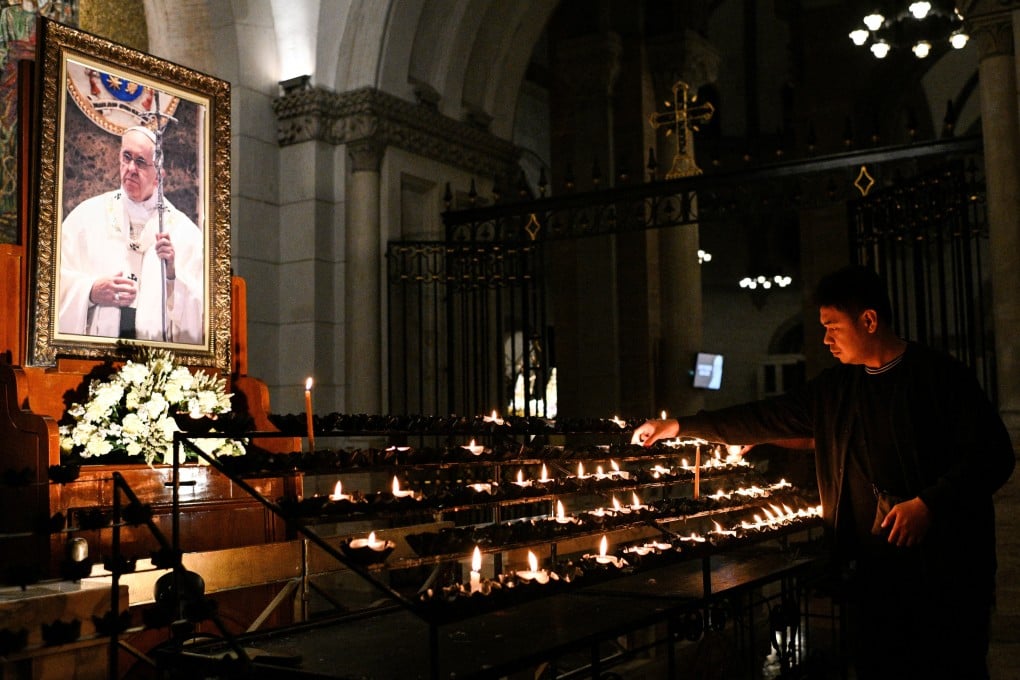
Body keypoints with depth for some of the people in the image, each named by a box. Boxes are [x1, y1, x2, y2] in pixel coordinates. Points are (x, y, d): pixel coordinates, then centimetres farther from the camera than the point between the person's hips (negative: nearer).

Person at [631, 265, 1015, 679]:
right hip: (869, 570, 5)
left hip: (944, 568, -5)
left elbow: (993, 454, -8)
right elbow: (766, 419, 15)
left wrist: (928, 503, -19)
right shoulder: (834, 389, 12)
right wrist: (677, 426, 13)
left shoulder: (939, 374, -5)